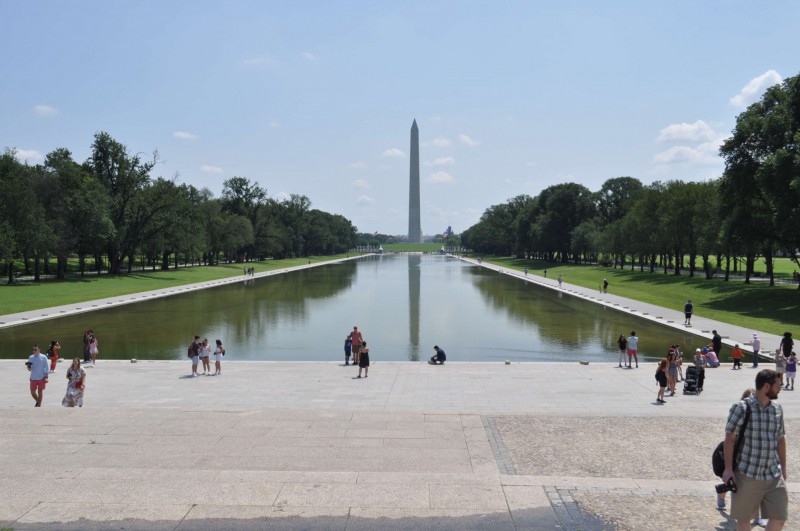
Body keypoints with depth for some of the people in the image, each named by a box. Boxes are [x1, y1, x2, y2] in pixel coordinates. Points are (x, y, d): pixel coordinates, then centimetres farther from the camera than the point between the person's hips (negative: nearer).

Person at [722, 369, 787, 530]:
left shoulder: (777, 408, 7)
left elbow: (780, 439, 15)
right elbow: (729, 438, -11)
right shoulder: (741, 408, -12)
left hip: (774, 475, 5)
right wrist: (728, 468, -12)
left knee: (780, 517, 5)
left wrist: (783, 467, 17)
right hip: (747, 474, -5)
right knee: (744, 517, 7)